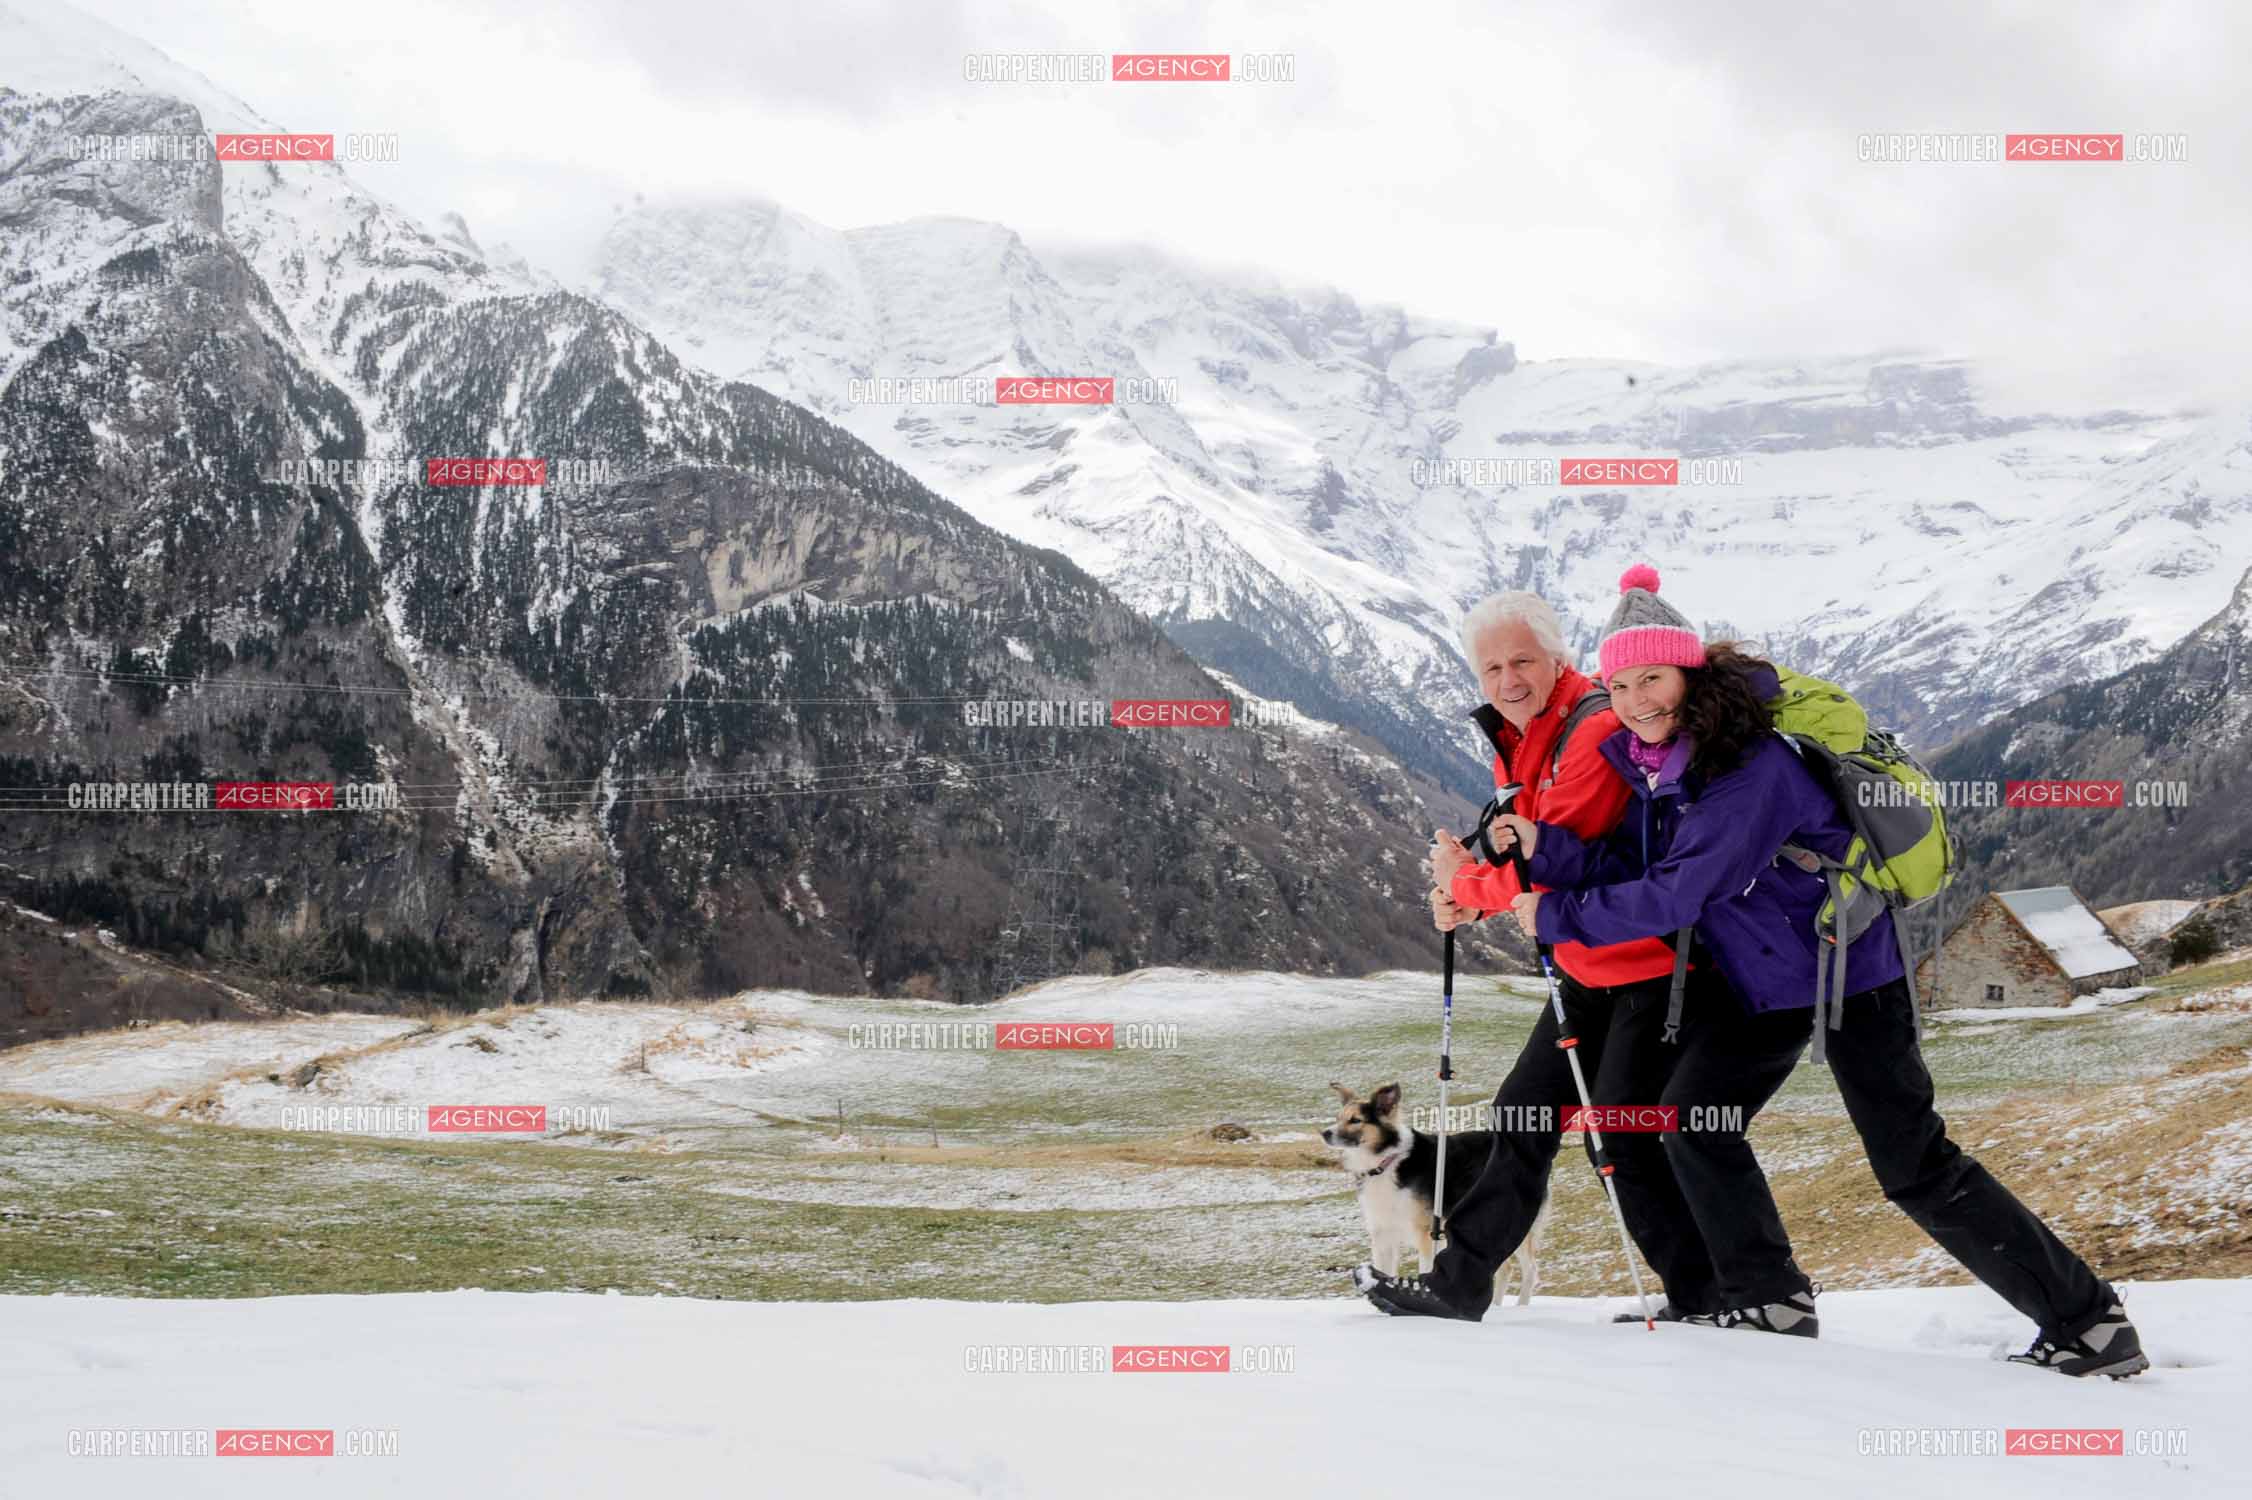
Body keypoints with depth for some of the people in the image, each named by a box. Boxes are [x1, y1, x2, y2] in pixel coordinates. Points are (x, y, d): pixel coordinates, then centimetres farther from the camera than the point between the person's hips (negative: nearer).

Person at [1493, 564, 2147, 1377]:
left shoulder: (1746, 765, -26)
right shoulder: (1659, 763, 3)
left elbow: (1676, 896, -28)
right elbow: (1629, 868, 1)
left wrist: (1555, 915, -18)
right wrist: (1544, 845, -15)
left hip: (1848, 970, -9)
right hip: (1767, 979, 9)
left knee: (1917, 1170, -7)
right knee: (1691, 1120, 5)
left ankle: (2089, 1319, 2)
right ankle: (1768, 1297, 19)